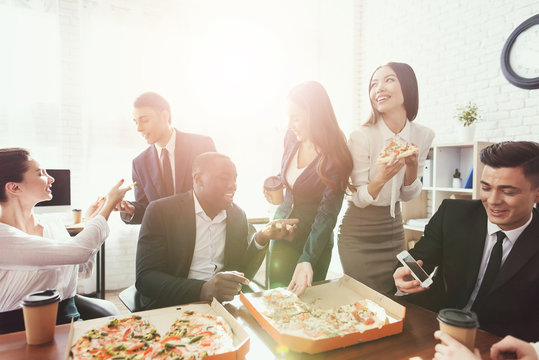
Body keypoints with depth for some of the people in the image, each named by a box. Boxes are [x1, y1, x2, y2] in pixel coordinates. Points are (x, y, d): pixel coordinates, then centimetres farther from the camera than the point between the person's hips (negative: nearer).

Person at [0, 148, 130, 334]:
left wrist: (93, 219, 14)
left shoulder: (53, 225, 8)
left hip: (67, 318, 6)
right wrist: (110, 203, -14)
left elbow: (83, 268, 20)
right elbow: (78, 251, -28)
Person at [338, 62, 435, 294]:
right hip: (359, 233, -4)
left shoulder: (423, 136, -5)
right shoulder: (362, 136, -19)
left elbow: (408, 196, 2)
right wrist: (381, 178, -33)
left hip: (394, 228, 5)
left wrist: (412, 166, -16)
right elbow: (359, 199, -14)